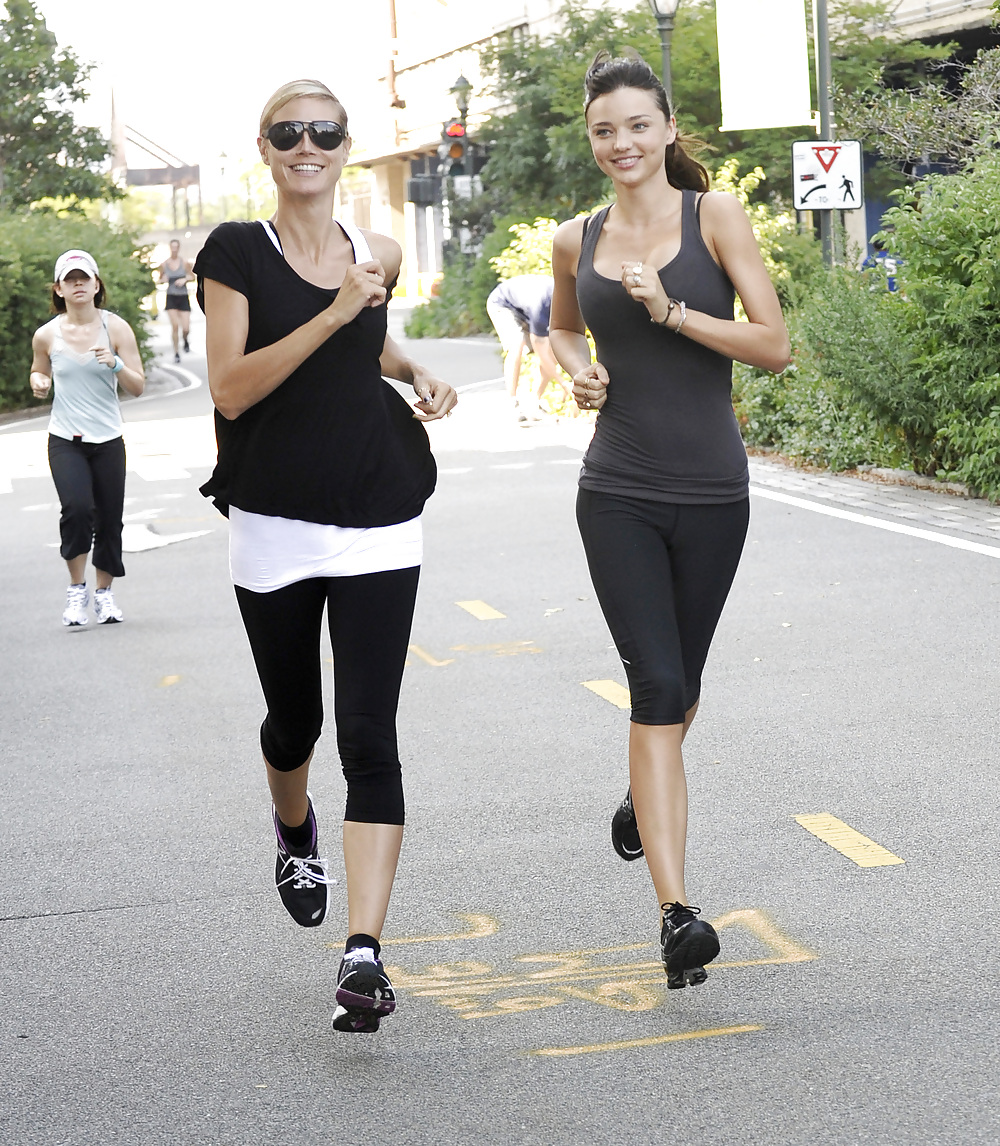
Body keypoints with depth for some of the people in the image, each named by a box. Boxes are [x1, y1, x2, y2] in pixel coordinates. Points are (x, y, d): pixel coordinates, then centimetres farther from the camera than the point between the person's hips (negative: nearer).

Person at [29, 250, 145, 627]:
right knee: (77, 508, -21)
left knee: (109, 519, 4)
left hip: (108, 440, 1)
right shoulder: (46, 335, -2)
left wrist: (115, 364, -20)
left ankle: (104, 593, 24)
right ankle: (76, 589, -4)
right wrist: (39, 382, -4)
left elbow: (138, 387, -2)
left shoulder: (116, 328, -3)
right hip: (65, 440, -1)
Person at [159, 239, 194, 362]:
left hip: (183, 297, 0)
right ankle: (176, 352, 4)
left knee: (186, 328, -4)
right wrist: (163, 280, -11)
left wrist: (185, 279, -13)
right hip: (171, 297, 0)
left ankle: (185, 340, 32)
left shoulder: (185, 263, -2)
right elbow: (160, 279, 12)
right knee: (175, 325, -10)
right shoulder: (164, 264, 0)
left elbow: (192, 277, 7)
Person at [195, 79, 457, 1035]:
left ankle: (364, 951, -14)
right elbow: (230, 388, -15)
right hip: (275, 524, -1)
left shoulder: (378, 257, 8)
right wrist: (333, 315, -22)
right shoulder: (237, 252, -4)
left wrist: (417, 372, 9)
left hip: (375, 525, 1)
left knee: (369, 738, -9)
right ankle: (293, 829, 51)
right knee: (294, 717, 16)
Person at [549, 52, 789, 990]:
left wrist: (670, 311, -18)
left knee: (679, 684, 16)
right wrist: (578, 369, 4)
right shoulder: (576, 241, 5)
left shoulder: (715, 217, -3)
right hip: (618, 495, 0)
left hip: (711, 491, 0)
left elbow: (775, 347, -8)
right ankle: (676, 912, -15)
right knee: (658, 687, -11)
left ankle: (644, 793, 51)